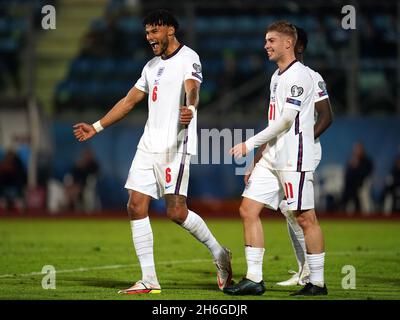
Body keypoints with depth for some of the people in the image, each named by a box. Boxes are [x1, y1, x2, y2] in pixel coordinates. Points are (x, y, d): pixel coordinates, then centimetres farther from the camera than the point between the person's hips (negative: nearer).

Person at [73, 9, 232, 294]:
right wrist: (96, 127, 29)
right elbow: (130, 101, 28)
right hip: (149, 144, 8)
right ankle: (149, 280, 3)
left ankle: (218, 253, 11)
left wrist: (190, 108, -47)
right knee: (136, 206, -1)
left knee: (177, 212, -13)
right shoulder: (152, 66, 20)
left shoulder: (188, 58, -5)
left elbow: (192, 89, -25)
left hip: (175, 146, -8)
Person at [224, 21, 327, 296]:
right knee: (248, 210, 2)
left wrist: (250, 144, -15)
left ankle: (317, 283, 3)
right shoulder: (277, 76, 18)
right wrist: (261, 151, 22)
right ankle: (254, 279, 3)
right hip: (272, 157, 10)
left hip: (295, 159, -9)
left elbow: (286, 120, -17)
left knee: (305, 218, -4)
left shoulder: (298, 75, -11)